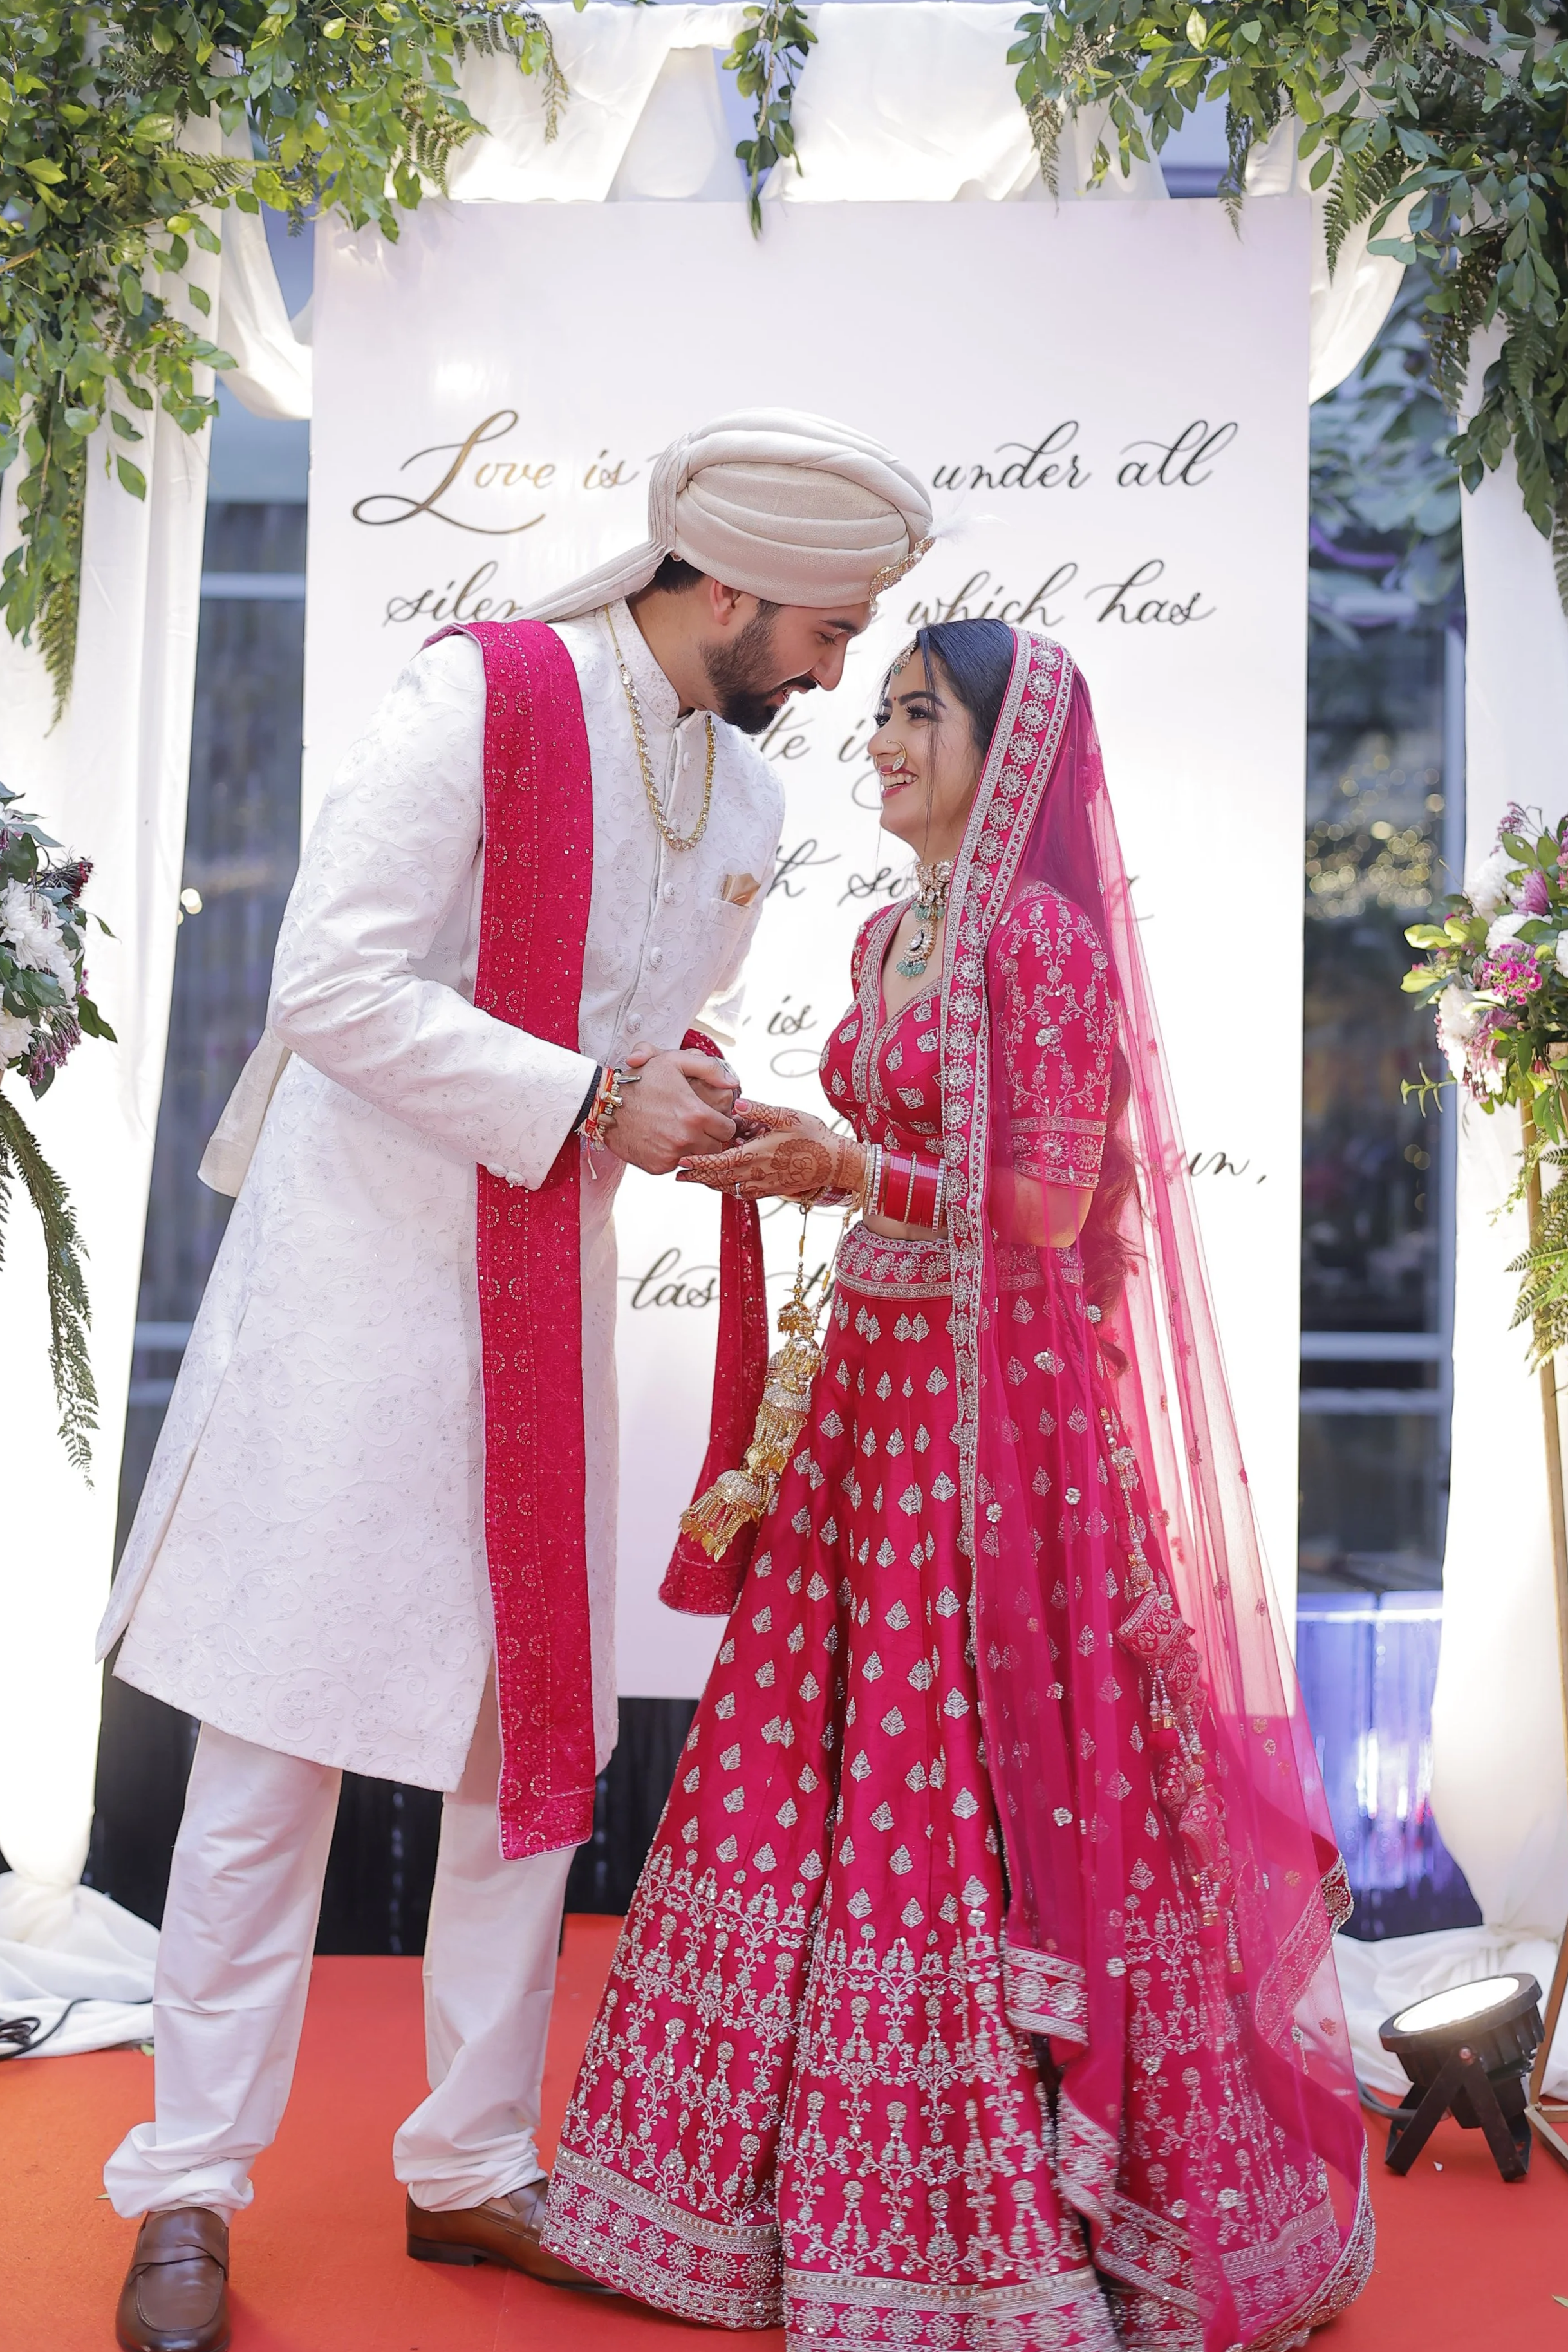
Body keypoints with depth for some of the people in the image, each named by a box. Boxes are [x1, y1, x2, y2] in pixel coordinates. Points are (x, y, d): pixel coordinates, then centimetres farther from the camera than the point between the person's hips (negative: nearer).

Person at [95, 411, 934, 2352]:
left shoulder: (743, 793, 11)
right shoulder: (480, 700, -12)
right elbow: (335, 984, -17)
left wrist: (677, 1075, 0)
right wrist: (590, 1102, -18)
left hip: (552, 1294, 7)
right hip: (362, 1264, -7)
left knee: (539, 1730, 10)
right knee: (285, 1725, 0)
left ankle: (472, 2169, 25)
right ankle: (191, 2189, 16)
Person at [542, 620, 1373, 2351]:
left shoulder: (1043, 935, -11)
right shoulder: (889, 936, 15)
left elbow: (1047, 1200, -14)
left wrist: (854, 1177, -23)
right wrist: (764, 1143, 11)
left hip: (1002, 1389, -8)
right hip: (879, 1372, 8)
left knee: (994, 1765, -2)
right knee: (833, 1742, 10)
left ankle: (1016, 2210, 15)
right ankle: (855, 2171, 26)